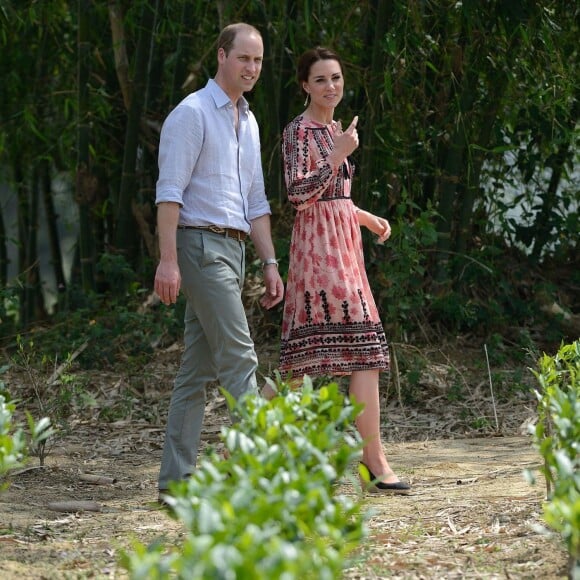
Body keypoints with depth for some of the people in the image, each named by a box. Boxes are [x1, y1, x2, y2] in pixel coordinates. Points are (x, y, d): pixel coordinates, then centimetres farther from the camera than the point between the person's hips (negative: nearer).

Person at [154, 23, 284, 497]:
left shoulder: (248, 123, 20)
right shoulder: (193, 113, -7)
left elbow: (255, 203, 23)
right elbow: (170, 190, -13)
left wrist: (270, 263, 15)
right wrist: (168, 259, -21)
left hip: (233, 249, 9)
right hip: (201, 245, -9)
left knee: (198, 369, 6)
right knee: (239, 359, -13)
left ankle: (176, 479, 7)